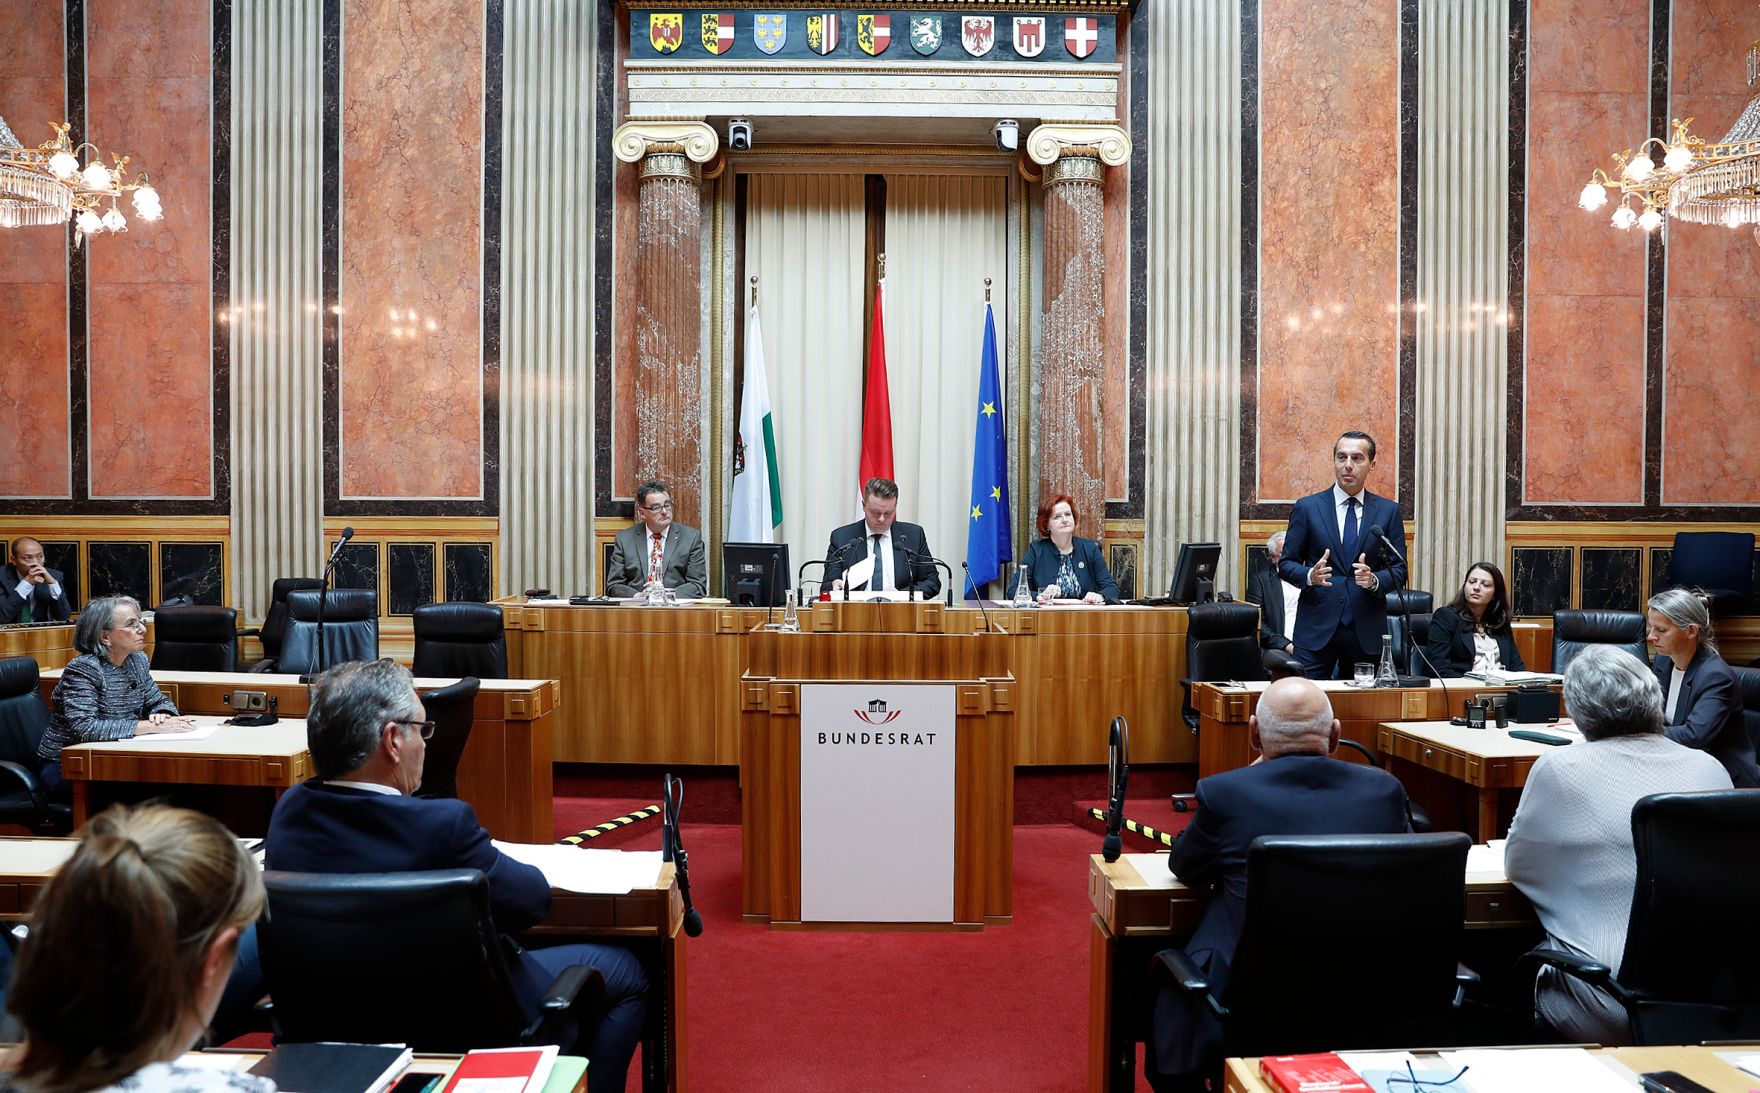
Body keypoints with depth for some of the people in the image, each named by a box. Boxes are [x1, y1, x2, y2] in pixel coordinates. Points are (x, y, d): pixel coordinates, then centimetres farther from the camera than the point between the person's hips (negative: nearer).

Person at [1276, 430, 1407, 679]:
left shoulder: (1388, 511, 8)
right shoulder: (1307, 507, 4)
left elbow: (1399, 570, 7)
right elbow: (1286, 564, 4)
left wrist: (1374, 580, -14)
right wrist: (1310, 575, -16)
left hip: (1367, 631, 2)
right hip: (1316, 628, -1)